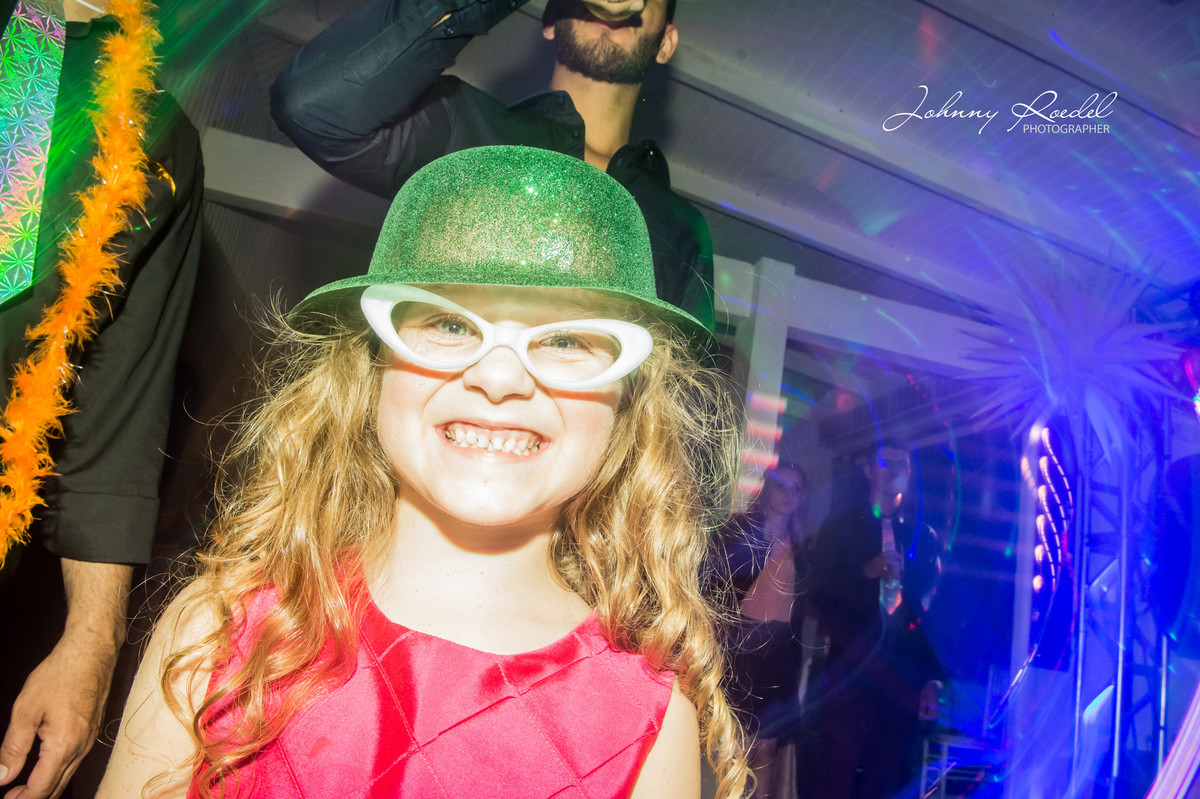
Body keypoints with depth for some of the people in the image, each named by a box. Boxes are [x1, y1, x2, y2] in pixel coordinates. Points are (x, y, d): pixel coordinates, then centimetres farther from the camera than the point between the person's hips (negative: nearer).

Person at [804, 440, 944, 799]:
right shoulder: (838, 530, 9)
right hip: (851, 674, -2)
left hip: (904, 678, 2)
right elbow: (818, 596, 2)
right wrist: (865, 573, -12)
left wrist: (934, 678, 1)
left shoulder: (924, 537, 13)